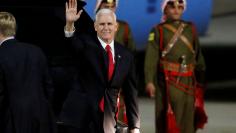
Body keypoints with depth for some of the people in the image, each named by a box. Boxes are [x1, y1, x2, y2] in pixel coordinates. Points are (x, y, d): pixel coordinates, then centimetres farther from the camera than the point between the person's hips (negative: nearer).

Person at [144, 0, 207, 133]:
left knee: (187, 119, 3)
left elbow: (198, 56, 15)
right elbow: (151, 57, -6)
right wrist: (149, 81, -17)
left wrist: (201, 80, 12)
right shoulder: (158, 31, 3)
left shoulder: (191, 29, 13)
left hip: (188, 82, 3)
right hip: (167, 82, -3)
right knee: (167, 118, -4)